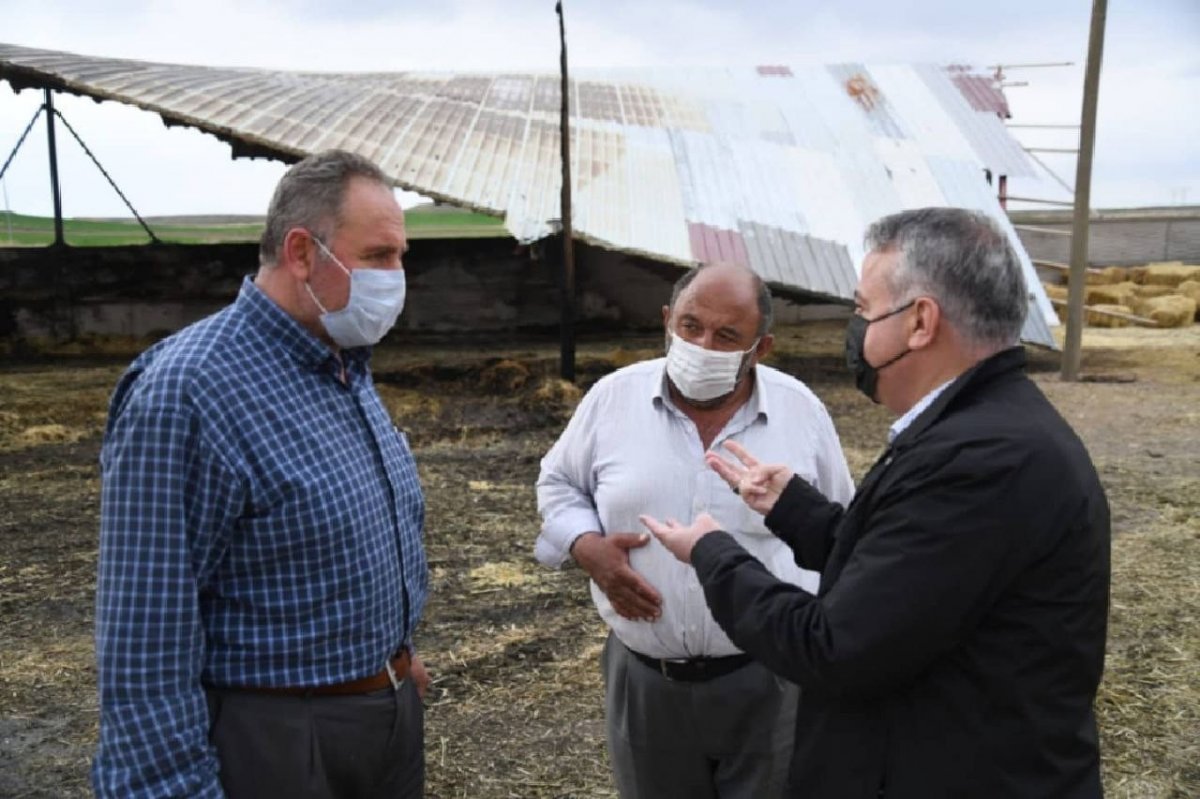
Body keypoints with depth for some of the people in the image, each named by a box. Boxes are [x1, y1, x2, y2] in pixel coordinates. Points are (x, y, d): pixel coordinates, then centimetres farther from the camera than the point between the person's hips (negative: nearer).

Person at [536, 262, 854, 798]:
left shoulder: (802, 411, -3)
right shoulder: (612, 397, -4)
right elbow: (559, 483, 8)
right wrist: (586, 547, -11)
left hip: (769, 681, -1)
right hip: (644, 682, 1)